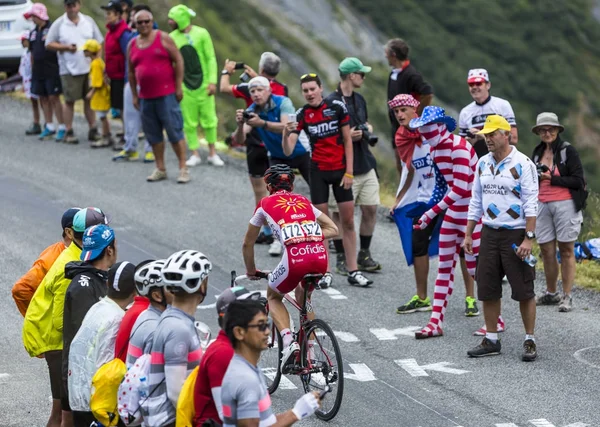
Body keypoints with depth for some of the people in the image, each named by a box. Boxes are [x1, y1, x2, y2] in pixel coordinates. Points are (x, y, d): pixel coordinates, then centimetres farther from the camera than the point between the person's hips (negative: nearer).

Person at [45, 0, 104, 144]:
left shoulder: (88, 21, 7)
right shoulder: (59, 24, 0)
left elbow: (99, 42, 10)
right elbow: (49, 44, 0)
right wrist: (66, 47, -14)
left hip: (89, 68, 2)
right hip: (69, 70, -2)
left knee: (90, 100, 6)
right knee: (69, 101, 1)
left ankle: (93, 130, 12)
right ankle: (69, 132, 6)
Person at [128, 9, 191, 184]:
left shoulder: (163, 38, -2)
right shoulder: (132, 45, 10)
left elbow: (178, 61, -3)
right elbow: (131, 72, 16)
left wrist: (178, 87, -7)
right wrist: (134, 95, 12)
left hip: (166, 95, -5)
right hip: (145, 97, 5)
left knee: (175, 131, -4)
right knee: (153, 135, 8)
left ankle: (183, 169, -1)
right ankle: (160, 169, 16)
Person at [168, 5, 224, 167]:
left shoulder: (201, 34, -4)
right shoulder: (172, 37, 3)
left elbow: (211, 59, -3)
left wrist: (212, 81, -10)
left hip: (203, 84, -2)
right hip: (184, 85, 2)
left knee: (209, 120, 2)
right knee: (189, 122, 2)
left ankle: (212, 153, 14)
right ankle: (195, 154, 11)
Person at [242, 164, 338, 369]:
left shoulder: (266, 204, 20)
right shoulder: (304, 201, 28)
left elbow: (247, 244, 28)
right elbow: (333, 229, 23)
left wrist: (251, 271, 42)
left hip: (295, 258, -4)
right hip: (320, 257, 4)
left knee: (273, 296, 25)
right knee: (303, 297, 33)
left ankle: (288, 341, 1)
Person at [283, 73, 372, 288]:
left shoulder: (337, 107, -5)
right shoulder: (302, 114, -3)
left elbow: (347, 141, 0)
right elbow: (288, 151, -8)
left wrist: (349, 172, -5)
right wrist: (286, 134, -29)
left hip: (340, 169, 0)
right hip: (318, 171, 0)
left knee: (348, 221, 3)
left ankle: (353, 271, 8)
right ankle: (325, 272, 6)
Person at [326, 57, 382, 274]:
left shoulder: (359, 99, 12)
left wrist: (367, 129, 5)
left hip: (365, 165, 7)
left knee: (370, 209, 7)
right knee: (340, 213, 1)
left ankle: (364, 255, 19)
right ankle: (341, 258, 11)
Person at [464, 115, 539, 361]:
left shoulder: (523, 164, -9)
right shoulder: (483, 164, 10)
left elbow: (531, 204, -12)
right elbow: (476, 201, 16)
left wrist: (529, 238, -17)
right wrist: (468, 234, 12)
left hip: (516, 234, -6)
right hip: (489, 234, 6)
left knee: (524, 291, -2)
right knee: (488, 290, 6)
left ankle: (530, 341, 6)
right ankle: (491, 340, 15)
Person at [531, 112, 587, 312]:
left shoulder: (568, 150, -4)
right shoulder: (537, 152, 13)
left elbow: (578, 181, -8)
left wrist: (552, 179, -15)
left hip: (565, 204, -5)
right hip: (542, 205, 5)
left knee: (566, 251, -1)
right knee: (546, 251, 8)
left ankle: (567, 296, 1)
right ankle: (551, 293, 21)